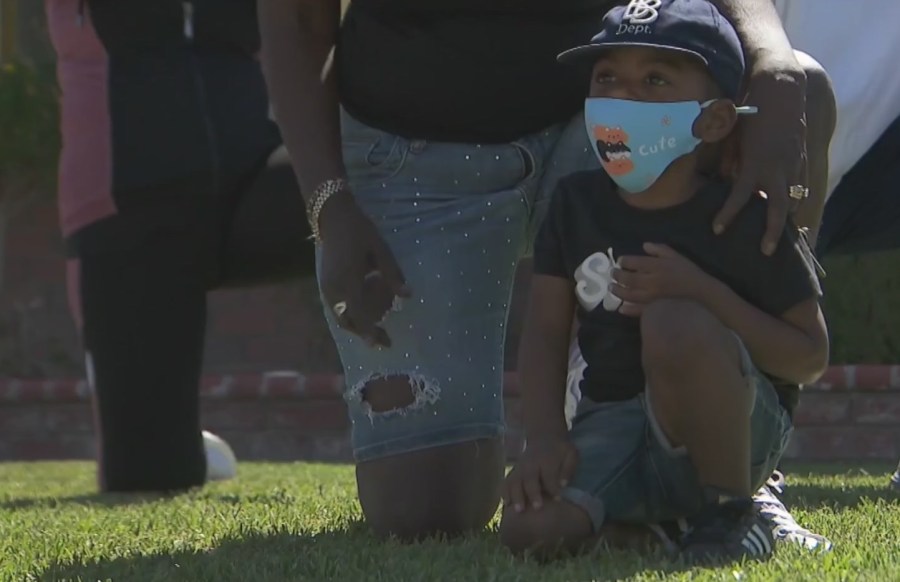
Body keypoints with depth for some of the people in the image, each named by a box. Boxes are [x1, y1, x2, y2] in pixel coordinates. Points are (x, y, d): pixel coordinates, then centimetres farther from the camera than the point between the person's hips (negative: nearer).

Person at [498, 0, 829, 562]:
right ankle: (662, 515, 11)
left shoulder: (747, 219, -9)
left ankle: (733, 512, -15)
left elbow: (810, 358, -10)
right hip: (612, 422, 5)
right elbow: (546, 331, 3)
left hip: (732, 428, -5)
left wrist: (702, 293, -23)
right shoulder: (577, 203, 5)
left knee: (673, 323, -36)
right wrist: (546, 437, -14)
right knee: (530, 526, -24)